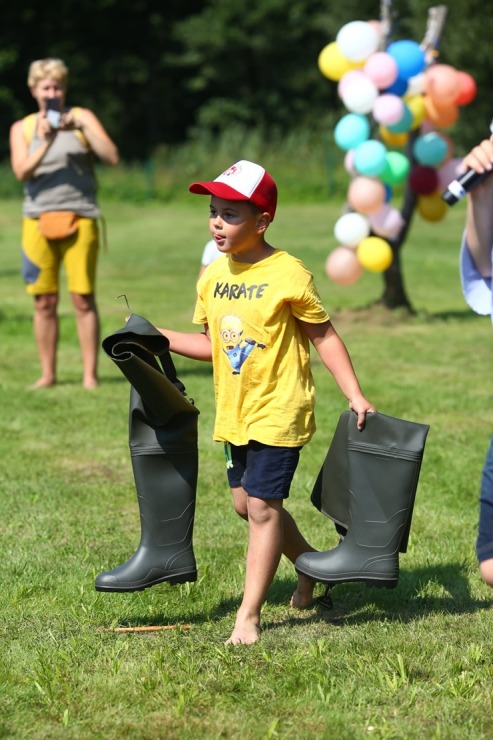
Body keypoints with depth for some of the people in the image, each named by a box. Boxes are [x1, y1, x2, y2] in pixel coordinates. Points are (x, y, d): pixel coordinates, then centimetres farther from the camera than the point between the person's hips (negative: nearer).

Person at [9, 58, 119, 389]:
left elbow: (112, 157, -4)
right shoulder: (22, 128, 11)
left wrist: (81, 127, -12)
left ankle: (90, 374, 2)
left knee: (83, 298, -4)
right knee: (44, 302, 3)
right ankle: (48, 374, 12)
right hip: (38, 221, 2)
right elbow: (22, 172, -4)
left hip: (79, 219, -2)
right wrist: (45, 142, -17)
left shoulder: (82, 117, 6)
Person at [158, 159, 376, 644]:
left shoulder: (288, 276, -15)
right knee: (246, 502, 15)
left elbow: (324, 338, -9)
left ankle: (248, 617, -2)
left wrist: (355, 395, -14)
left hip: (279, 410, -7)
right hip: (233, 413, 7)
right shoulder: (212, 278, 4)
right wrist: (159, 338, 3)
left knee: (262, 504, -8)